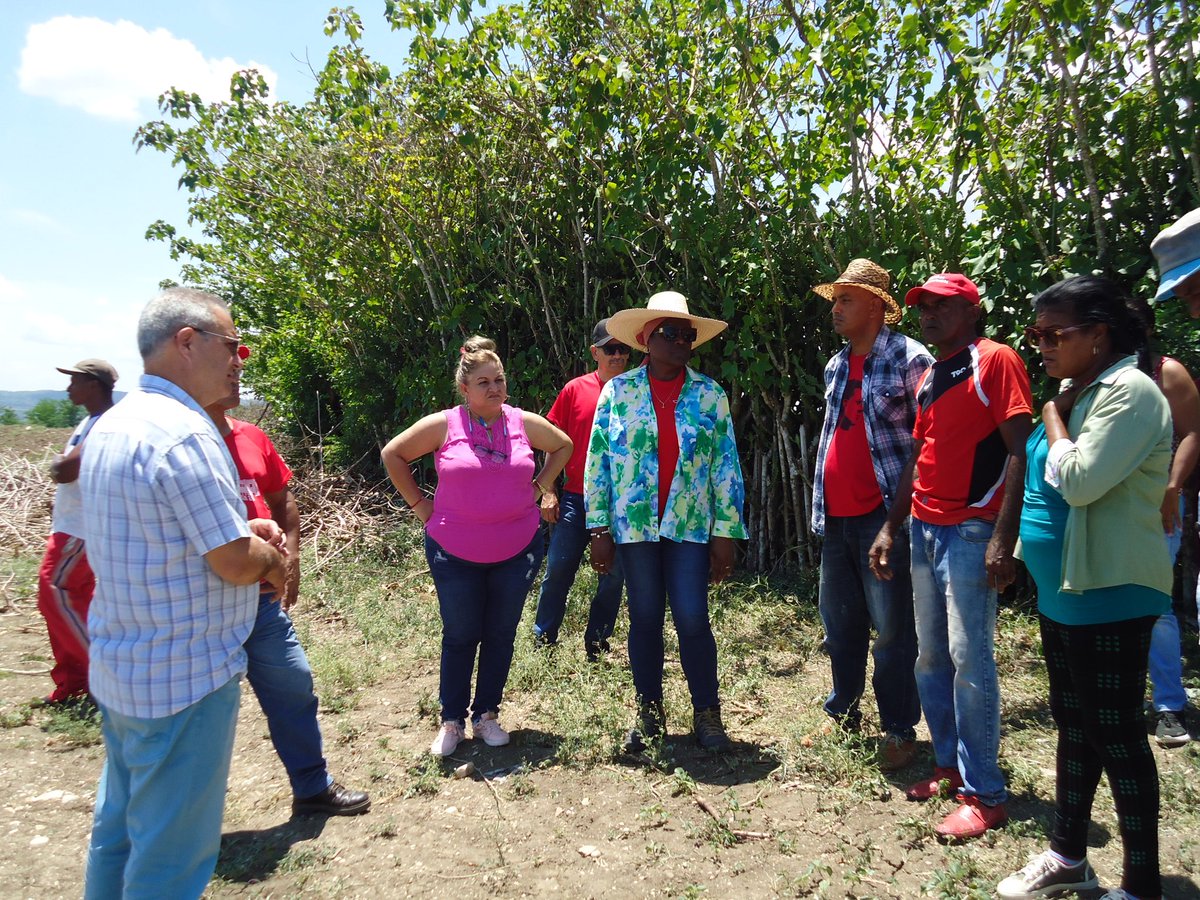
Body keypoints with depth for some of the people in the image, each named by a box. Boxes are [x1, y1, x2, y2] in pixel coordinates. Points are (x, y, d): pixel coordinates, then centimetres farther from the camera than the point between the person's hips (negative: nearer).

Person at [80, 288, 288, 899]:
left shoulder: (112, 425, 8)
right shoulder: (183, 433, -24)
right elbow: (236, 564, -23)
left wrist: (242, 530, 5)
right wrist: (272, 558, -2)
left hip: (120, 666, 10)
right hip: (184, 677, -10)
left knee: (119, 825, 24)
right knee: (174, 849, 6)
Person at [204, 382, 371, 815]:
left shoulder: (252, 437, 7)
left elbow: (282, 498, 18)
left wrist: (290, 552, 6)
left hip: (261, 596, 6)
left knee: (293, 684, 12)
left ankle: (313, 787, 29)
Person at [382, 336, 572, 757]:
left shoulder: (524, 423, -1)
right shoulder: (443, 425, -7)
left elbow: (563, 446, 16)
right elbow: (393, 454, 4)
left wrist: (539, 490, 6)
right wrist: (420, 504, -1)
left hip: (517, 551, 2)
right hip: (455, 553, -2)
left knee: (501, 635, 11)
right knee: (459, 636, 8)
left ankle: (487, 715, 27)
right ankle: (451, 721, 23)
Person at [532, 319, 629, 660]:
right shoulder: (575, 390, 2)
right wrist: (548, 491, -1)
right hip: (576, 498, 0)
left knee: (613, 574, 7)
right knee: (558, 568, 3)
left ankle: (597, 644, 23)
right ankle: (543, 639, 18)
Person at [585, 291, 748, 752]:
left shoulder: (710, 395, 2)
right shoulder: (618, 390, 1)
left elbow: (727, 466, 2)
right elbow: (596, 461, 2)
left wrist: (725, 533, -3)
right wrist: (599, 529, -2)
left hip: (690, 524, 0)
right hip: (635, 524, 1)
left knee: (693, 620, -2)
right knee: (644, 619, 9)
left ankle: (707, 714, 16)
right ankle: (649, 713, 24)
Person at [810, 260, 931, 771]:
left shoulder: (909, 359, -8)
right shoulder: (835, 366, 15)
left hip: (884, 516, -7)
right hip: (836, 518, 7)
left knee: (892, 630, 1)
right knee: (839, 623, 16)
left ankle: (900, 730, 16)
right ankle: (843, 712, 32)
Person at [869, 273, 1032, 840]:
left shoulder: (995, 361, -7)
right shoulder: (929, 378, 17)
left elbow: (1019, 451, -14)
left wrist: (1003, 538, -21)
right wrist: (891, 528, 16)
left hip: (970, 532, -8)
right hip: (924, 531, 8)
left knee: (969, 660, -6)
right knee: (930, 657, 13)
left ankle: (983, 793, 7)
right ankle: (949, 763, 27)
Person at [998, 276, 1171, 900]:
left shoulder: (1129, 391, -16)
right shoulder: (1078, 393, 13)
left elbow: (1080, 481, -26)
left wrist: (1054, 417, -14)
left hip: (1106, 597, -10)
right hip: (1063, 590, 10)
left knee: (1115, 734, 1)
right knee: (1073, 724, 18)